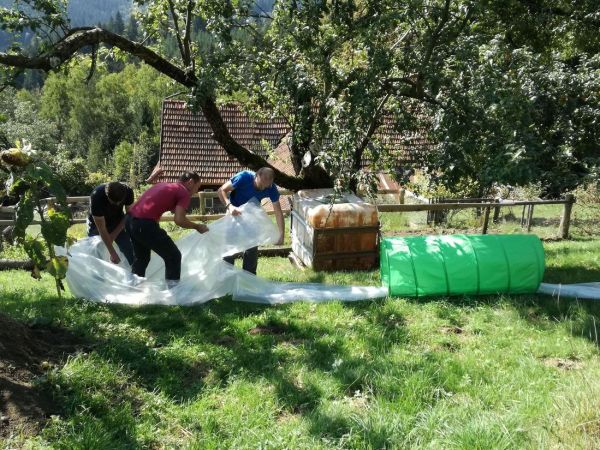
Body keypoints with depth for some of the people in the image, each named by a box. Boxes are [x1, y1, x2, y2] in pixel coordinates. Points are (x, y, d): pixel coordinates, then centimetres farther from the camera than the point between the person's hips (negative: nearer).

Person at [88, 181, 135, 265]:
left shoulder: (128, 191, -29)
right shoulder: (96, 196, -38)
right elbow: (102, 229, -32)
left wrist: (114, 234, -16)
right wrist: (112, 252, -32)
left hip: (118, 223, 2)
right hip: (97, 223, -2)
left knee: (130, 252, -8)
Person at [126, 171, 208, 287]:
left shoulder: (164, 185, 25)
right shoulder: (184, 192, 0)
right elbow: (179, 220, -11)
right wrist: (197, 227, 4)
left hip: (130, 220, 9)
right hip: (145, 224, -9)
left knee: (141, 258, 27)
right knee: (173, 256, 7)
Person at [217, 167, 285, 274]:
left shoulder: (271, 189, -27)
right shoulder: (244, 177, -34)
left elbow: (278, 212, -24)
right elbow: (221, 190, -32)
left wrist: (281, 234, -35)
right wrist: (229, 206, -51)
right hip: (234, 211, -2)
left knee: (252, 245, 0)